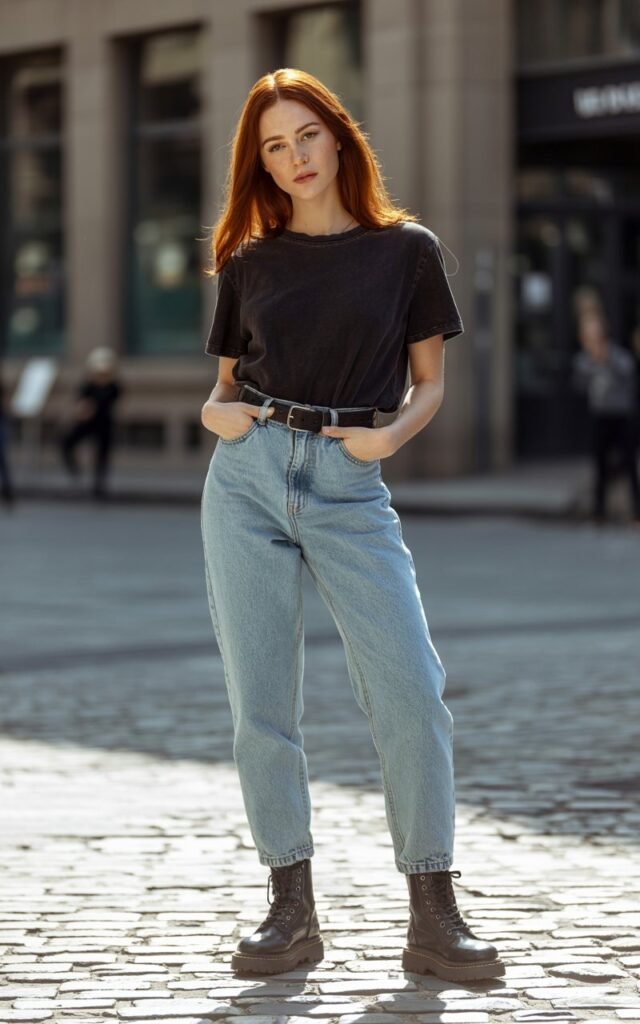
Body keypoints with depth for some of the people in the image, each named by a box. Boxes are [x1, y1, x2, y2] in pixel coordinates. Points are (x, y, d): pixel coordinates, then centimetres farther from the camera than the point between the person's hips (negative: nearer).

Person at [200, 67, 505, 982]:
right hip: (248, 476, 2)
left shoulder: (405, 248, 6)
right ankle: (292, 912, 10)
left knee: (411, 695, -12)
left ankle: (433, 917, -4)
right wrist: (216, 415, -2)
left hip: (351, 488, -2)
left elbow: (430, 381, 10)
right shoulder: (248, 262, 11)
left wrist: (392, 435, -9)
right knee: (260, 705, 0)